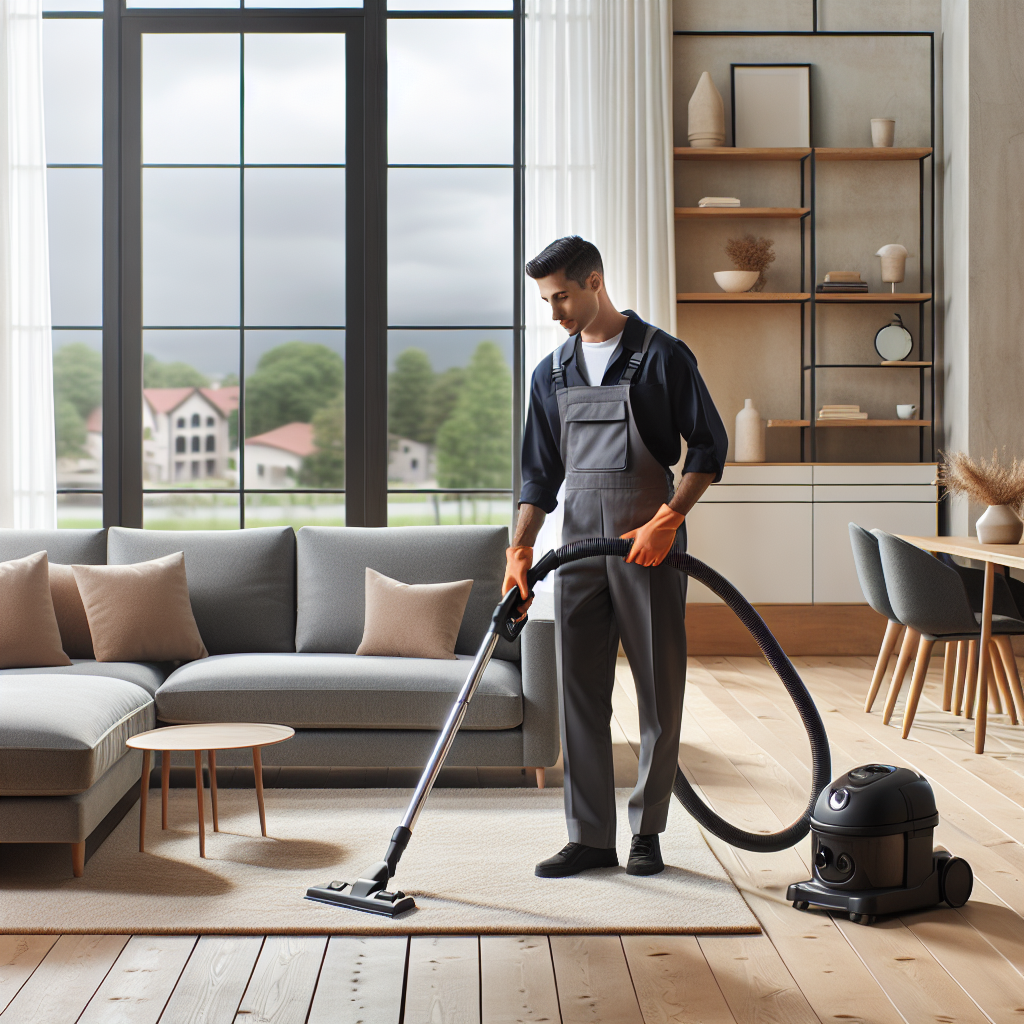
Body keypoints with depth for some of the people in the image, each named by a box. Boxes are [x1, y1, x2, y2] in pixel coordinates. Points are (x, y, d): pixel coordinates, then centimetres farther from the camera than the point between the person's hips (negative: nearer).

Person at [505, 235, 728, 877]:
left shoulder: (662, 356, -4)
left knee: (660, 692, 2)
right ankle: (591, 837, 10)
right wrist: (520, 550, 3)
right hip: (580, 542, 5)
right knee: (580, 695, 3)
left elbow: (709, 447, -5)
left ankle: (648, 831, 15)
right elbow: (541, 473, 13)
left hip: (650, 542, -4)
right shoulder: (552, 374, 12)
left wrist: (667, 520, -15)